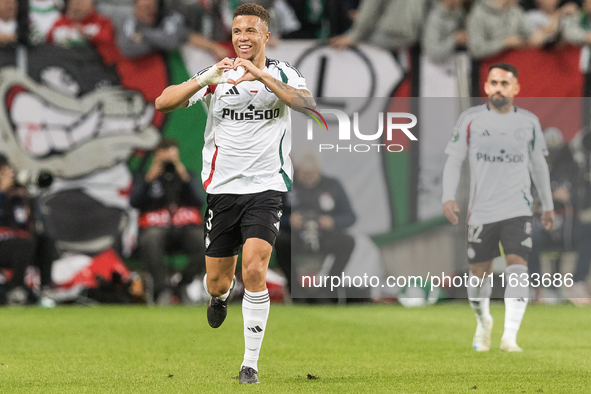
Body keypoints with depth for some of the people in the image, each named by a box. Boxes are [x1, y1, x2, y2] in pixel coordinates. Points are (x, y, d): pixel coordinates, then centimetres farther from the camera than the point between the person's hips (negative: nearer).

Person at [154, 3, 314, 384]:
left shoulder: (282, 74, 0)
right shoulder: (216, 76, 2)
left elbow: (307, 103, -22)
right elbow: (163, 102, -9)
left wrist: (262, 76, -32)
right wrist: (207, 77, -24)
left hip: (266, 188, -2)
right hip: (222, 188, 2)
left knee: (254, 272, -19)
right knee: (217, 282, 9)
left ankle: (251, 363, -7)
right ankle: (220, 296, 49)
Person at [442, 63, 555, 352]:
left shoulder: (529, 122, 6)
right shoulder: (470, 119, 1)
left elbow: (538, 164, 18)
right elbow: (454, 160, 3)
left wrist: (548, 205, 22)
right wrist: (448, 197, -10)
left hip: (518, 209, 0)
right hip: (481, 210, 0)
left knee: (517, 267, -18)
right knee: (479, 272, 7)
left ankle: (510, 336, -22)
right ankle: (483, 322, 36)